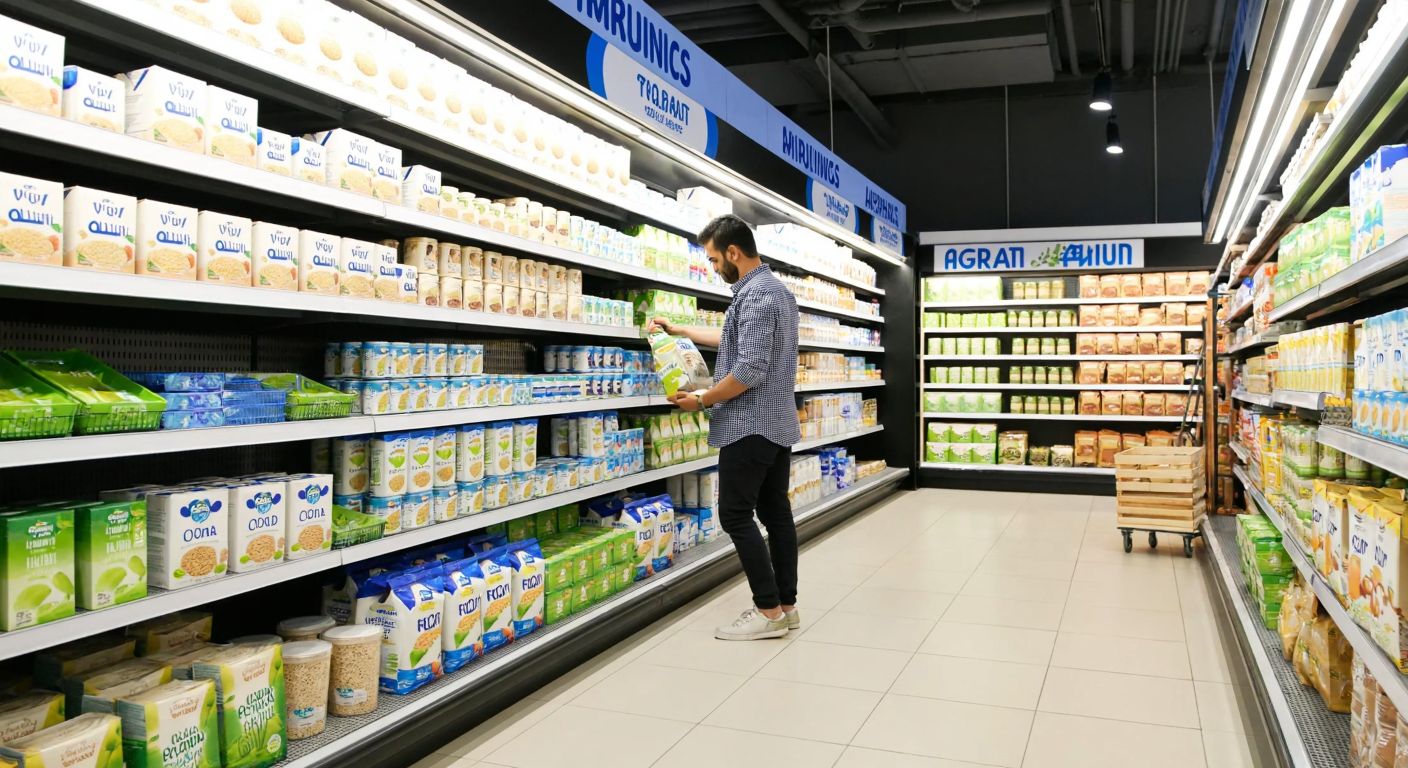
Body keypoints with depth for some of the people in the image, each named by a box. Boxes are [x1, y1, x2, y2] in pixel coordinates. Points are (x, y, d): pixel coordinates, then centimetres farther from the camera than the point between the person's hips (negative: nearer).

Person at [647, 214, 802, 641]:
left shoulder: (756, 295, -18)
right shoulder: (776, 289, 16)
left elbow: (750, 370, -25)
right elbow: (737, 340, 29)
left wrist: (702, 400, -12)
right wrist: (679, 331, 33)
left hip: (751, 425, -10)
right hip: (778, 423, 10)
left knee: (736, 515, -4)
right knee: (775, 513, 11)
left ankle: (768, 611, -1)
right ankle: (786, 605, 17)